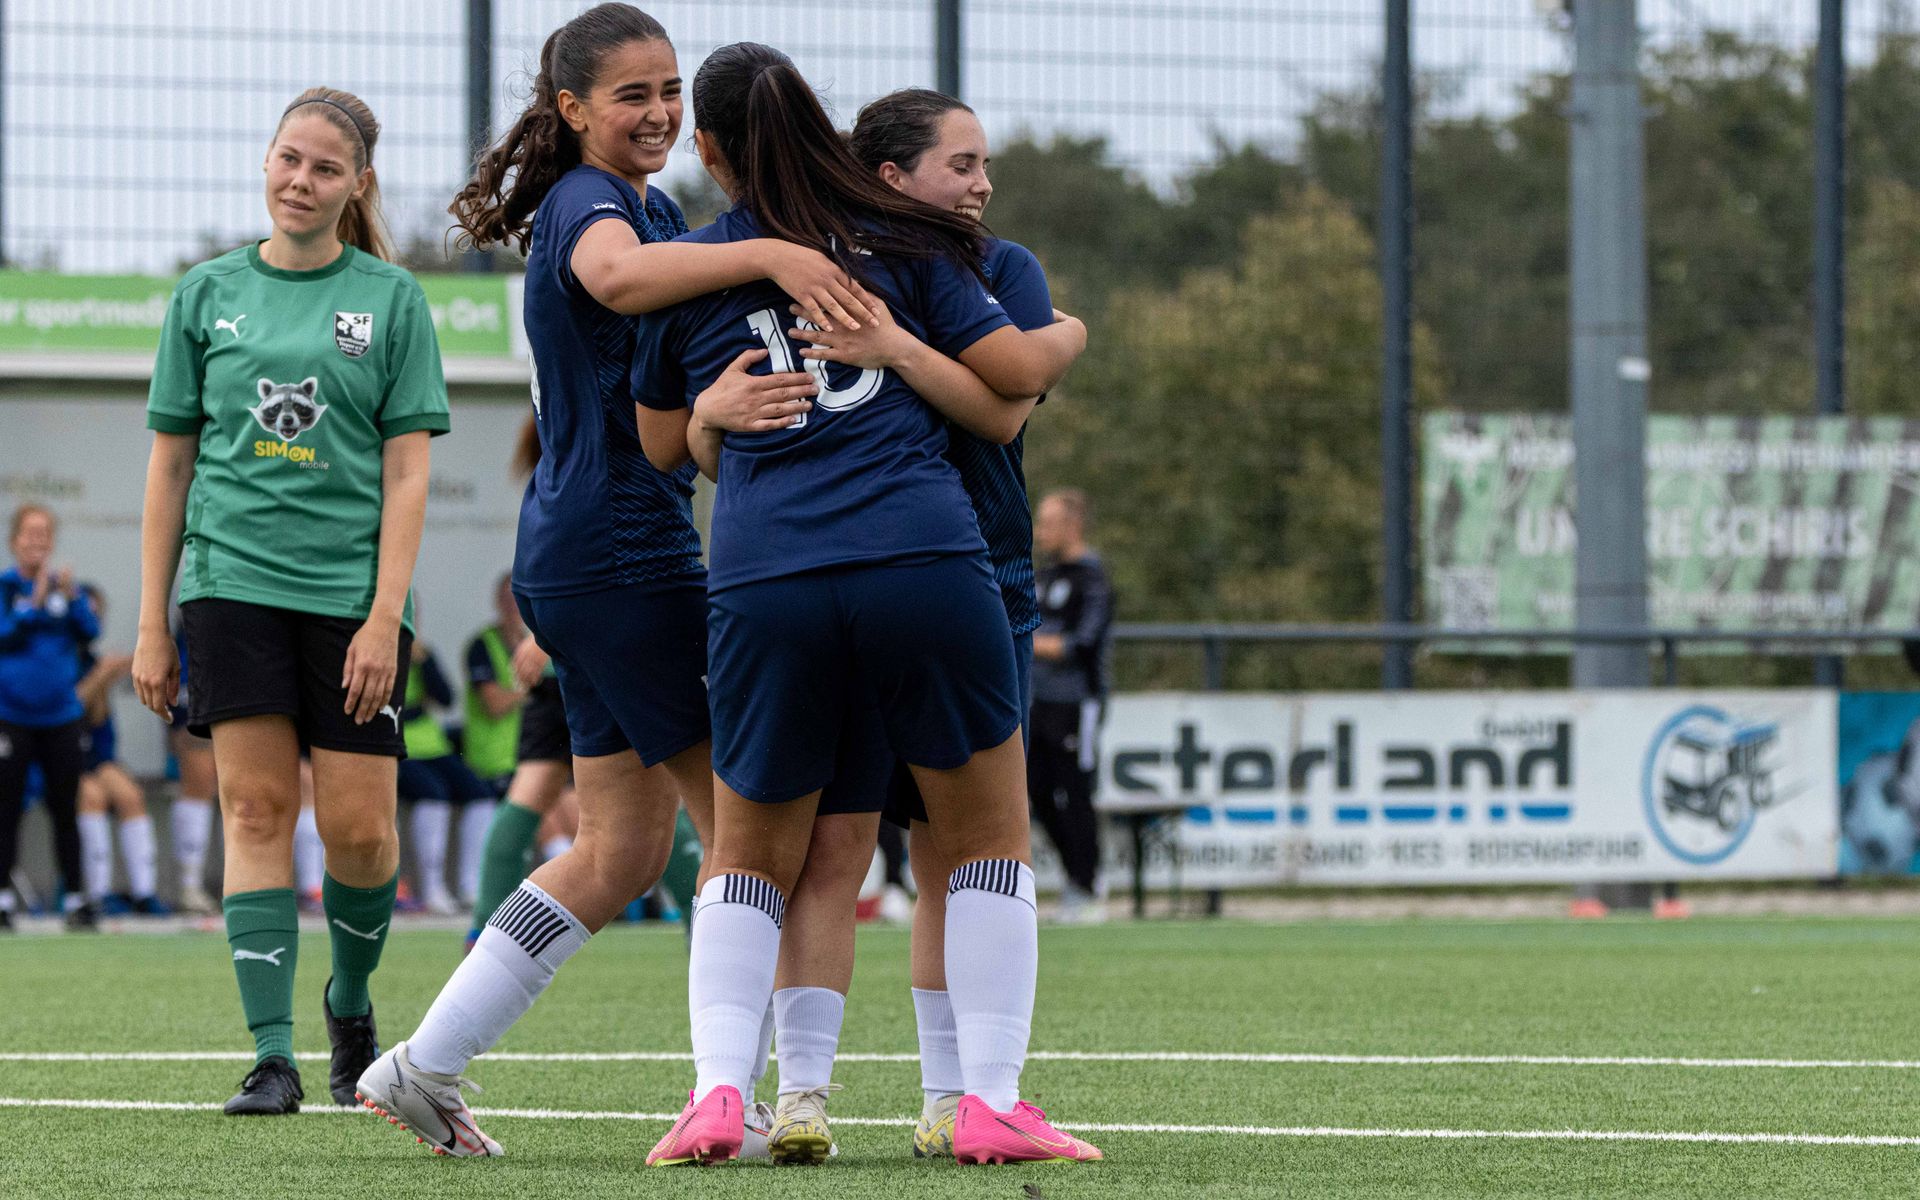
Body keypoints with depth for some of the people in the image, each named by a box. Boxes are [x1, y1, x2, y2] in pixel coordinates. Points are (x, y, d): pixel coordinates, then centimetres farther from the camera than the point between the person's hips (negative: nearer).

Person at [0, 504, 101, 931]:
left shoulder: (64, 586, 5)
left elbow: (90, 632, -2)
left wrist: (72, 596, -17)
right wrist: (35, 603, -25)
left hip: (62, 716, 3)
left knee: (65, 812, 6)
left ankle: (76, 899, 11)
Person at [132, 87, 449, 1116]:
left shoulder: (391, 299, 5)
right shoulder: (208, 293, 9)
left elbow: (407, 472, 1)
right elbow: (170, 462, 12)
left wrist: (384, 619, -8)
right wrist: (151, 625, 8)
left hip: (353, 594, -1)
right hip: (232, 585, 1)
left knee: (356, 828, -3)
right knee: (256, 808, -8)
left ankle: (351, 1002, 25)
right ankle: (272, 1058, -9)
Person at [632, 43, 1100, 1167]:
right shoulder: (902, 243, 11)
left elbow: (665, 442, 22)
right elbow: (1017, 373, 7)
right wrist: (1065, 333, 29)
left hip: (764, 583, 1)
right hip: (926, 559, -1)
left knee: (749, 857, 17)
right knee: (991, 836, 15)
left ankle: (718, 1093, -1)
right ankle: (992, 1102, 6)